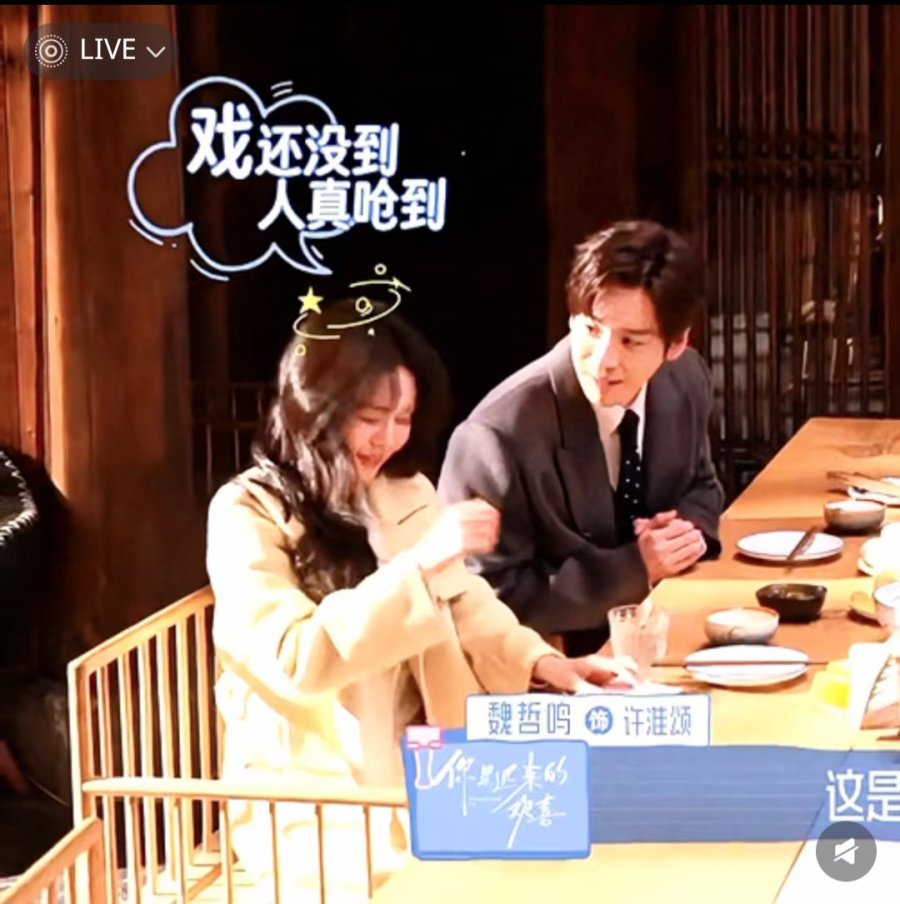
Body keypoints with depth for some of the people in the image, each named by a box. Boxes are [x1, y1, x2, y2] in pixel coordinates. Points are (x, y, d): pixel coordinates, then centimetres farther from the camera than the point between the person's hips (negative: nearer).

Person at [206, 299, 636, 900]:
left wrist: (541, 663, -8)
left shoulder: (406, 493, 9)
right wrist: (419, 563, -30)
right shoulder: (247, 515, -12)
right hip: (317, 799, -6)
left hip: (421, 769, 6)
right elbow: (295, 661, -24)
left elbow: (466, 610, 12)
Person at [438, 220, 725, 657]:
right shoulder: (502, 434, -25)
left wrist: (685, 532, -9)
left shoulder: (687, 380, -5)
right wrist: (633, 566, -22)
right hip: (550, 663, -5)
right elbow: (489, 603, -17)